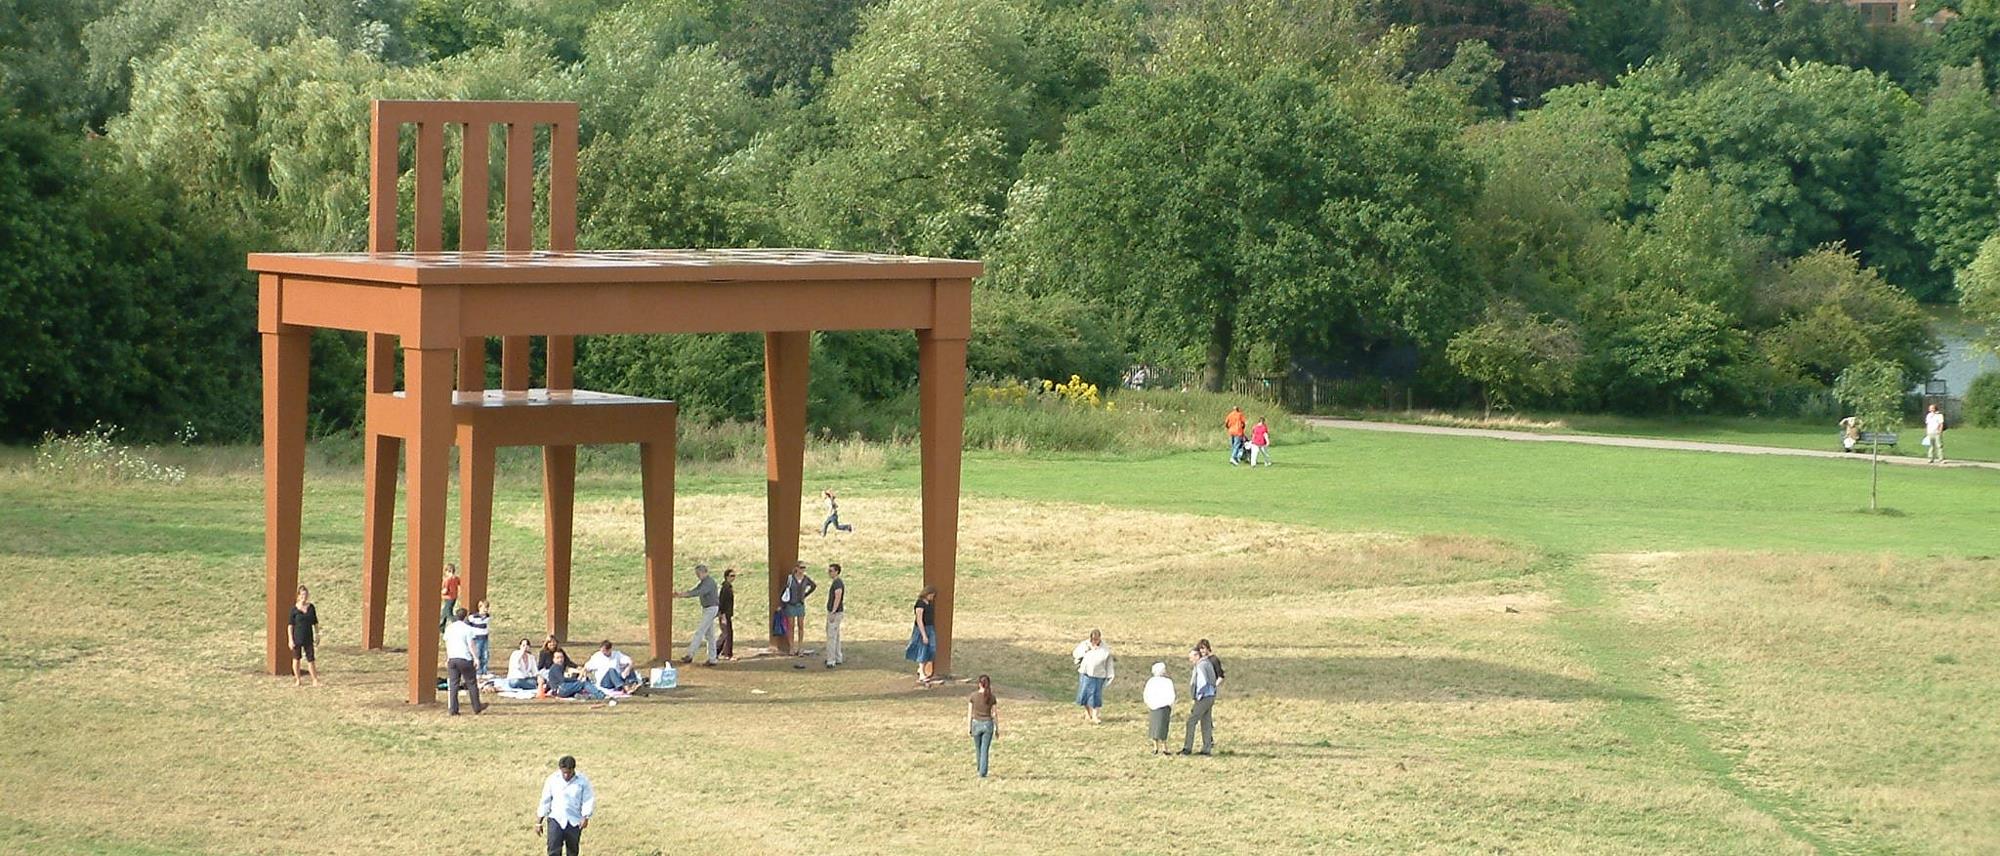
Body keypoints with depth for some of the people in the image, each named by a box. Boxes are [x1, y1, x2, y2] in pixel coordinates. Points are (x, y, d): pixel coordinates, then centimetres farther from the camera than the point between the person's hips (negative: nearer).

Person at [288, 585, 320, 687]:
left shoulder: (311, 607, 2)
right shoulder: (294, 609, -8)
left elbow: (315, 622, 11)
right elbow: (290, 625, -7)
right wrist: (290, 640, -10)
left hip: (308, 638, 2)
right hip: (297, 638, -2)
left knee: (310, 659, 0)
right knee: (296, 659, 9)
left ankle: (315, 680, 6)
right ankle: (297, 680, 21)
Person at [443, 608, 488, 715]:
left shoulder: (449, 628, 9)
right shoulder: (467, 629, -7)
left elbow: (447, 645, 15)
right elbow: (470, 645, -11)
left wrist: (447, 659, 23)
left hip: (452, 658, 5)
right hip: (465, 658, -5)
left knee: (453, 684, 5)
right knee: (472, 683, 7)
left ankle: (453, 709, 1)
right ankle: (477, 707, 13)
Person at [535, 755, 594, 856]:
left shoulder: (582, 781, -5)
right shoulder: (552, 779, -2)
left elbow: (588, 800, -3)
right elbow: (545, 801, 4)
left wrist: (585, 817, -20)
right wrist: (538, 822, 5)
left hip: (574, 822, 0)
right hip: (555, 820, 0)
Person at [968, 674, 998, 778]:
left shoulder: (973, 696, -8)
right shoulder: (991, 697, -6)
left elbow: (970, 713, -6)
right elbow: (994, 714, -2)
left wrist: (969, 727, 2)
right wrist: (997, 729, 6)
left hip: (976, 724, 0)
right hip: (988, 724, 0)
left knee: (978, 749, 20)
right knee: (985, 750, 2)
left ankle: (981, 768, 38)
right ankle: (982, 773, -5)